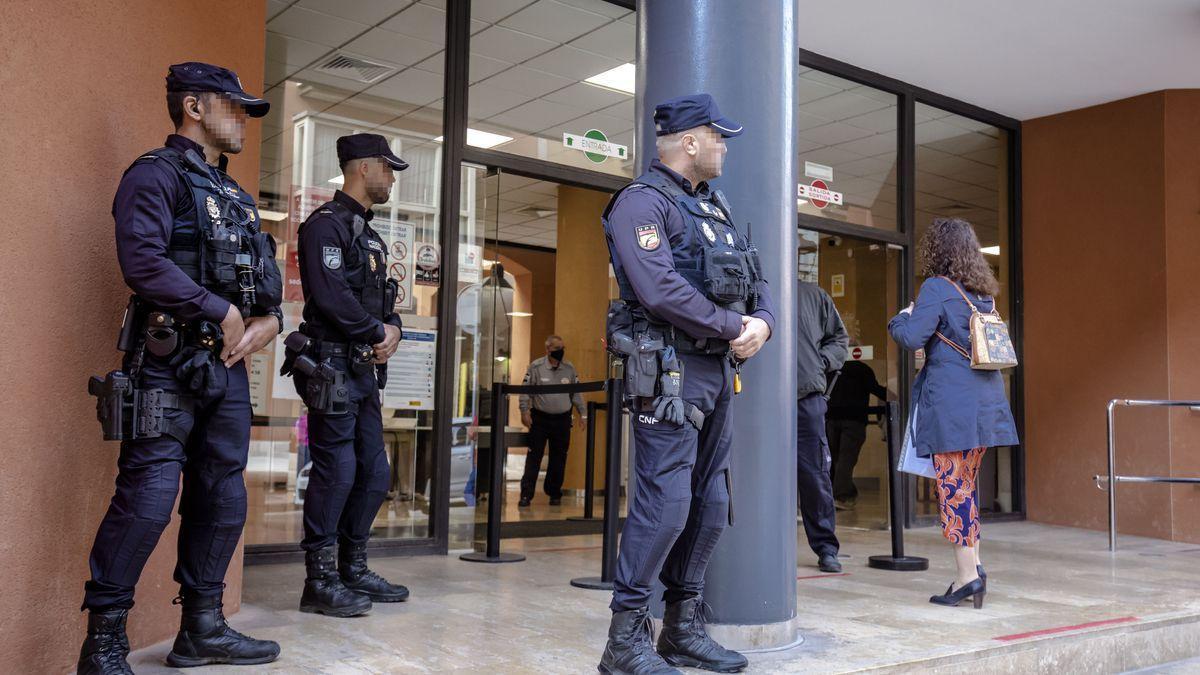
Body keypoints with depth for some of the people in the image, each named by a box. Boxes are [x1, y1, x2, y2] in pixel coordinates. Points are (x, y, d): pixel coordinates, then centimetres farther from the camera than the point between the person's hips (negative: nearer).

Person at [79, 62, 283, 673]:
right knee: (148, 498, -10)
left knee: (222, 498, 9)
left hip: (228, 365, 8)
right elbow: (143, 261, -19)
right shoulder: (157, 174, -4)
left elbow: (264, 278, 22)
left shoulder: (235, 195, 22)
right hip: (170, 364, -8)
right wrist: (224, 313, -14)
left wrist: (269, 320, 1)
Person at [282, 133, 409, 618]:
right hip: (333, 367, -10)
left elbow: (382, 300, 22)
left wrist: (393, 329, 0)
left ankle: (353, 571, 22)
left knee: (374, 474, 12)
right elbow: (330, 297, -20)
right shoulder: (326, 223, -8)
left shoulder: (368, 233, 21)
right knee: (335, 472, -7)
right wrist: (379, 333, -10)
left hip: (366, 371, 10)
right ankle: (320, 583, 2)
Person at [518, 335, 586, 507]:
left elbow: (576, 393, 12)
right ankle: (526, 495, -3)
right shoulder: (536, 367, -4)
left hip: (562, 419, 3)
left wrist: (583, 414, 9)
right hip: (540, 418, -3)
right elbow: (526, 390, -4)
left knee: (559, 458, 8)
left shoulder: (569, 369, 5)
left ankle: (554, 493, 20)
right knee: (534, 456, -5)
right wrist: (524, 412, -12)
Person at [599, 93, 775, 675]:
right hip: (670, 370, -9)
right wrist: (733, 327, -13)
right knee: (665, 502, -11)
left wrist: (762, 322, -3)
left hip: (717, 370, 9)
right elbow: (660, 290, -22)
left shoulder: (713, 207, 21)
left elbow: (756, 283, 19)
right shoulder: (643, 201, -8)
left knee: (710, 505, 11)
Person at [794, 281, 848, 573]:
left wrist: (823, 362, 2)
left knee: (815, 475, 2)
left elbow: (839, 337, 18)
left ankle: (826, 548, 11)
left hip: (807, 398, 1)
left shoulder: (813, 295, 11)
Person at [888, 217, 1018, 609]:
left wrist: (901, 317, 4)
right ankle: (974, 566, 16)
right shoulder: (984, 292, 15)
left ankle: (967, 574, -3)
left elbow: (911, 337, -17)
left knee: (954, 485, -4)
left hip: (951, 401, -8)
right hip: (985, 400, 8)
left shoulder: (937, 288, -9)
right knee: (967, 483, 16)